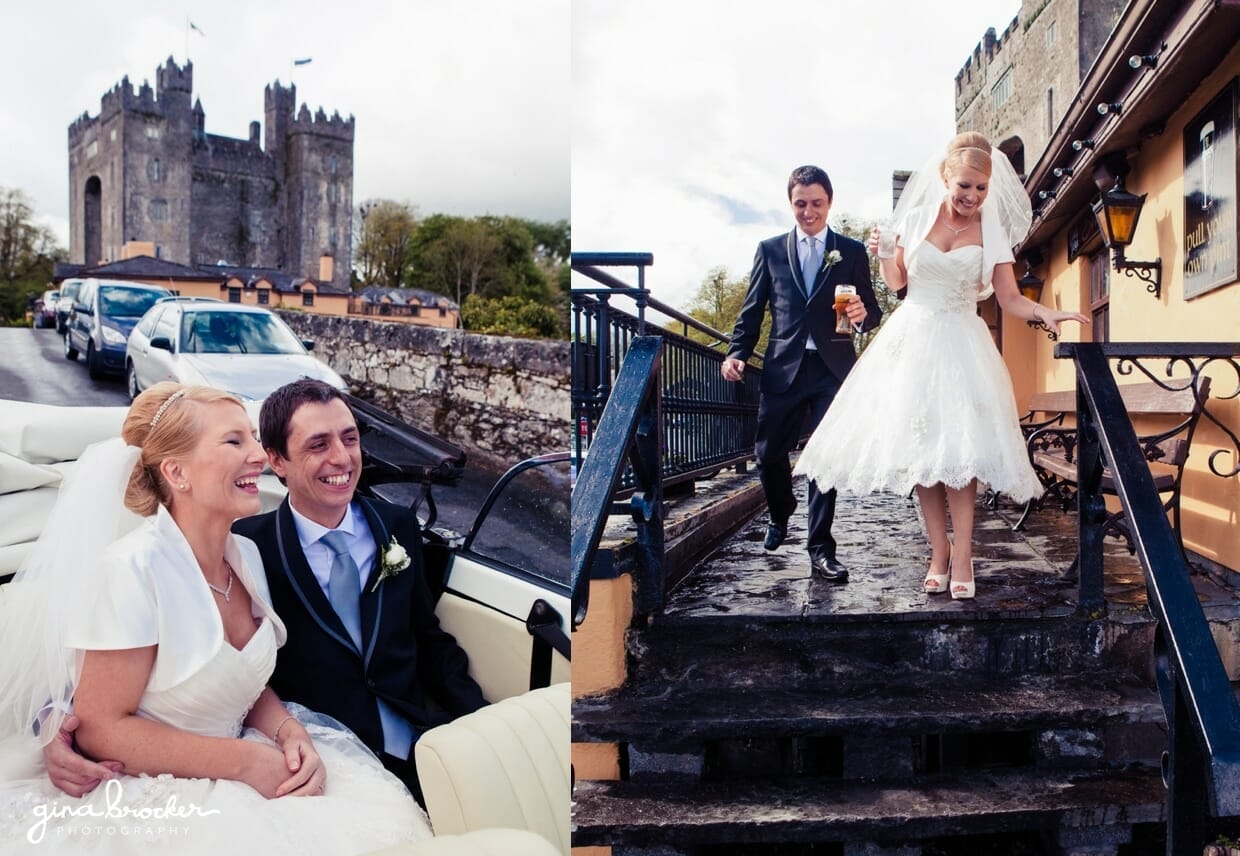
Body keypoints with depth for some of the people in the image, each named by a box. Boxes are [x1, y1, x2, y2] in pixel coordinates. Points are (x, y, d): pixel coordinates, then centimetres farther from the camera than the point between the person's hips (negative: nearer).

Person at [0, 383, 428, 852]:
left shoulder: (246, 555, 0)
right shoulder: (134, 569, -20)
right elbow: (100, 728, -16)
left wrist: (291, 734, -9)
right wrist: (245, 761, -19)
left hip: (234, 775, 6)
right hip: (149, 798, -6)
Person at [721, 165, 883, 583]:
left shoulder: (852, 252, 8)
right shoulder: (770, 250, 10)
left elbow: (872, 312, 8)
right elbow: (752, 310, 9)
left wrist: (862, 314, -16)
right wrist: (737, 353, -5)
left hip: (834, 369, -1)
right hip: (783, 368, 1)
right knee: (769, 454, 8)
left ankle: (820, 550, 5)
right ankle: (780, 515, 38)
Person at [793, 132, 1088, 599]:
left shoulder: (991, 232, 1)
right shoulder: (916, 218, 3)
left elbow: (1011, 299, -1)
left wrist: (1047, 313, -19)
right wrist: (881, 255, -8)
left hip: (961, 346, -1)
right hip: (912, 341, 1)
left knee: (958, 449, -12)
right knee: (917, 447, -1)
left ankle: (961, 557, -5)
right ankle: (939, 552, 9)